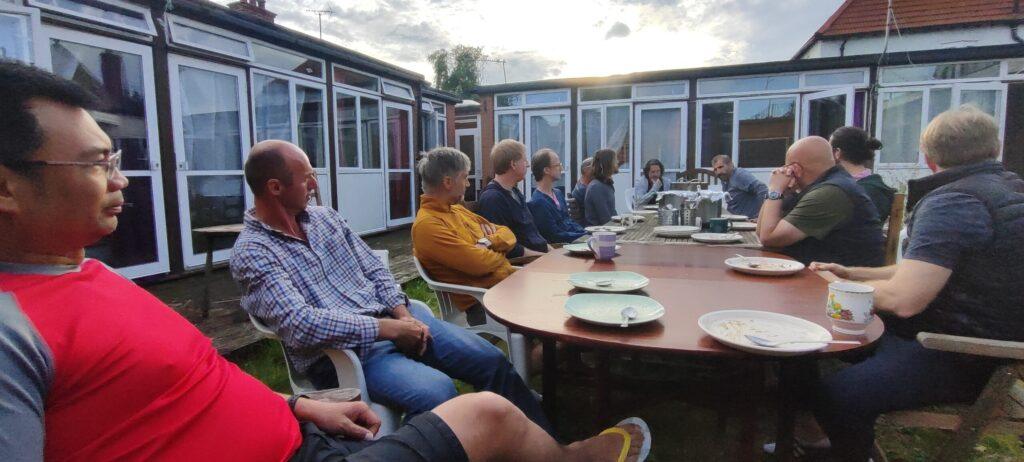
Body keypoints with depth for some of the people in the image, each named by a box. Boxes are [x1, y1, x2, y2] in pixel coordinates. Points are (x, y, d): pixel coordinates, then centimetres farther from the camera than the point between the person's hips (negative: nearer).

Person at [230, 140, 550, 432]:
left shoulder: (326, 217, 11)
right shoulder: (251, 253, -9)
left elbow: (375, 270, 11)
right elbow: (299, 325, -21)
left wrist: (403, 313, -7)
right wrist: (388, 329, -21)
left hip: (395, 317, 6)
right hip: (343, 353, -6)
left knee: (492, 360, -2)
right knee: (437, 392, -31)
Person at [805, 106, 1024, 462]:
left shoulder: (950, 201, -20)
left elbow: (904, 299, -26)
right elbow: (927, 269, 18)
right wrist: (852, 273, 15)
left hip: (966, 361, -11)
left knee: (833, 394, -27)